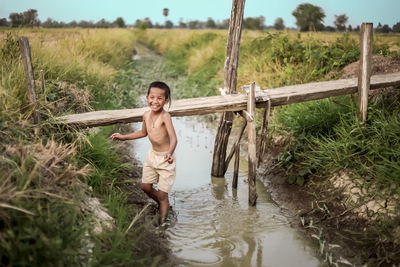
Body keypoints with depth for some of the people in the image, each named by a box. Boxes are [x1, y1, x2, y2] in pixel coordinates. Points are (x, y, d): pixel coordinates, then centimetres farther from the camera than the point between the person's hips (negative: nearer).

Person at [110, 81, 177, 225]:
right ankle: (162, 205, 43)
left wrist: (169, 153, -55)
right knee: (145, 186, 18)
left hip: (165, 159, -7)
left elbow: (174, 138, -37)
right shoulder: (146, 115, -3)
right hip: (152, 154, 7)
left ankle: (162, 222, 18)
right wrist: (123, 137, 17)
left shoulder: (165, 116, -25)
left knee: (162, 194, 1)